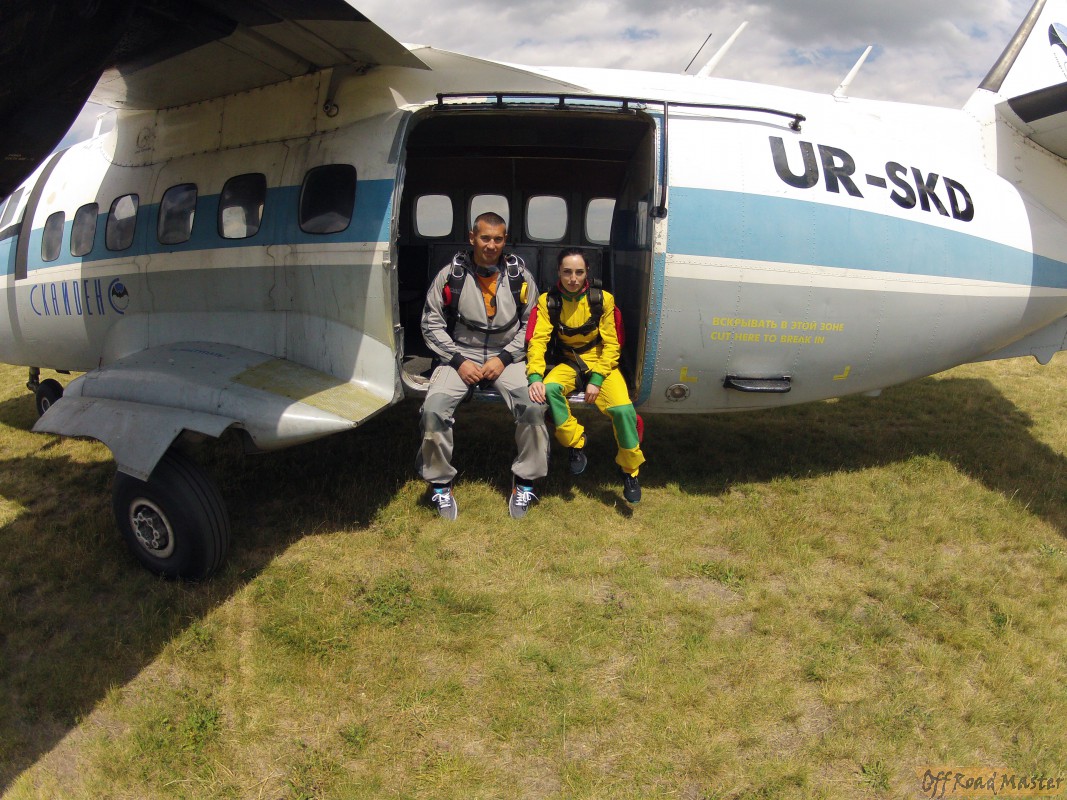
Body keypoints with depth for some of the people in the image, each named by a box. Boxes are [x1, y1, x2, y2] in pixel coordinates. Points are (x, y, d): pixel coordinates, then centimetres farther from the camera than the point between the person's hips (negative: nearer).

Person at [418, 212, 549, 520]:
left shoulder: (519, 275, 0)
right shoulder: (451, 275, -3)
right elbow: (431, 324, 2)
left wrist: (503, 358, -8)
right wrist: (459, 361, -8)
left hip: (505, 357, 1)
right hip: (460, 355, 0)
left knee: (533, 406, -26)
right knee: (434, 409, -25)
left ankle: (524, 482, -5)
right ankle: (440, 483, -2)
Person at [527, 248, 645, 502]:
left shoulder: (602, 300, -9)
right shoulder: (548, 301, -7)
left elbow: (611, 344, -8)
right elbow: (537, 341, -14)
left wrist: (597, 379, -20)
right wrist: (535, 377, -31)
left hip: (601, 361, -1)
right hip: (568, 362, 1)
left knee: (623, 409, -27)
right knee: (549, 389, -33)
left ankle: (630, 469, -2)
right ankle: (576, 443, -10)